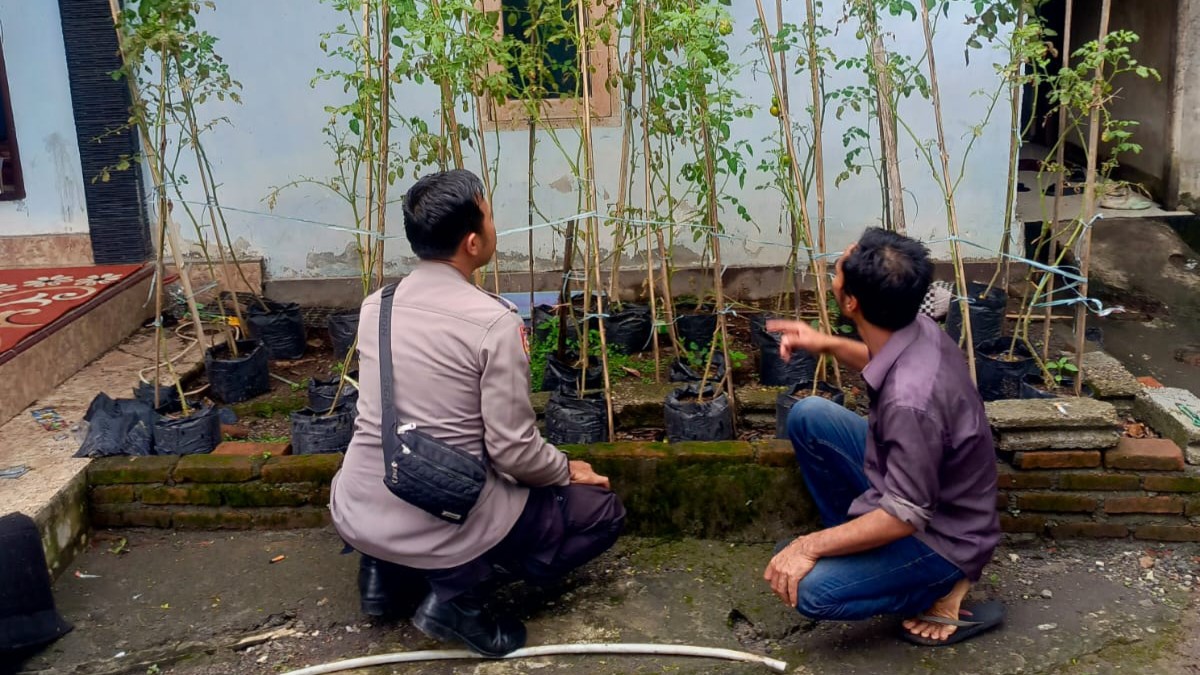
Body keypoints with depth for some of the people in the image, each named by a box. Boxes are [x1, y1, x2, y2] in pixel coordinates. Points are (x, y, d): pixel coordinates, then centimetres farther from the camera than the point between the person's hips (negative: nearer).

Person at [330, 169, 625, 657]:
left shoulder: (374, 306, 2)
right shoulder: (494, 320, -18)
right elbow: (514, 451, -16)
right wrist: (567, 471, 6)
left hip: (355, 517, 7)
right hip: (441, 527, -6)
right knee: (602, 511, 12)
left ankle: (388, 567, 14)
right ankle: (458, 590, -3)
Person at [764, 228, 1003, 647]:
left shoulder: (911, 400, -37)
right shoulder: (915, 331, -11)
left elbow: (906, 517, -29)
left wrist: (809, 546, -23)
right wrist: (827, 345, 5)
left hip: (943, 534, -8)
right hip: (913, 487, 8)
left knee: (809, 589, -23)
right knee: (808, 416, 3)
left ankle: (943, 584, -1)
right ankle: (855, 542, 15)